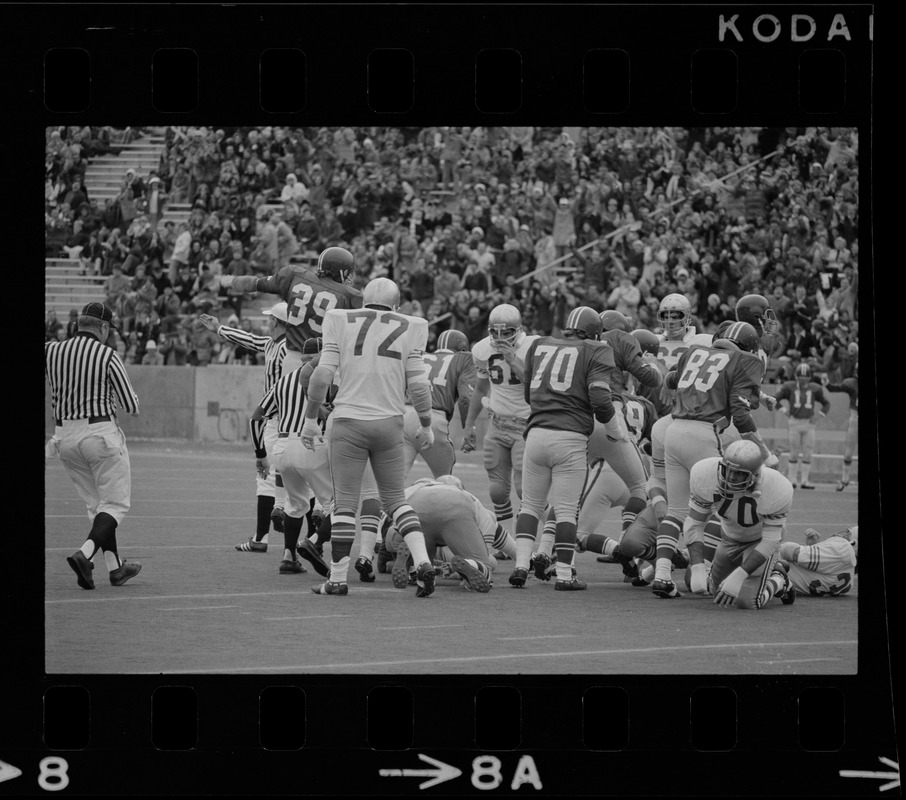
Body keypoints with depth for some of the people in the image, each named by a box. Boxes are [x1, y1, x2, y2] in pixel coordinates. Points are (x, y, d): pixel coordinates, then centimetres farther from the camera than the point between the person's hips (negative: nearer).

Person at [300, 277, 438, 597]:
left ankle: (337, 578, 5)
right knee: (396, 500, 13)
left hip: (349, 424, -1)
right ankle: (422, 561, -4)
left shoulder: (341, 323, 2)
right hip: (389, 424, 1)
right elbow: (418, 384, 0)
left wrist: (310, 419, 5)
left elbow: (323, 375, -4)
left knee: (344, 504, 5)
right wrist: (427, 425, 13)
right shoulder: (408, 329, 3)